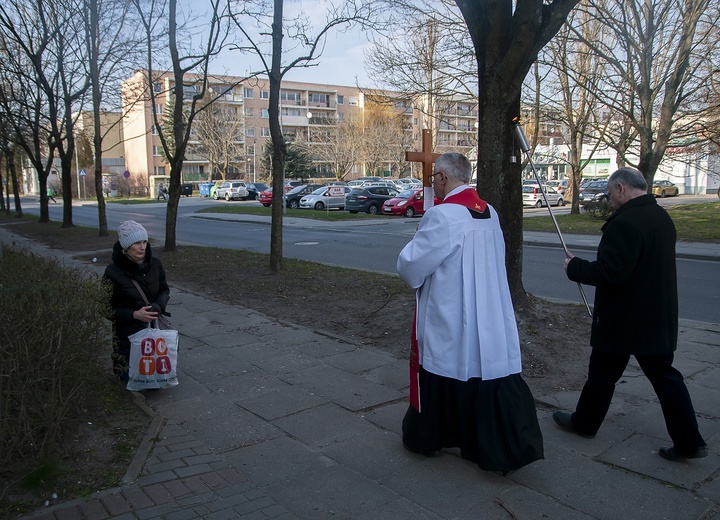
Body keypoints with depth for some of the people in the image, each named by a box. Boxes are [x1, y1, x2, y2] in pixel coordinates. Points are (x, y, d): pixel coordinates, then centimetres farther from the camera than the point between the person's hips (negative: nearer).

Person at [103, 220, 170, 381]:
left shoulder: (155, 264, -6)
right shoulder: (113, 272, -16)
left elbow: (165, 290, 7)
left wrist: (158, 306, -15)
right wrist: (134, 315, -24)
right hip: (127, 332, -3)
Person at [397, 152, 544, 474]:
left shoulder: (442, 215, -19)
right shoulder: (489, 213, 6)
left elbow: (411, 267, -15)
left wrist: (411, 250, 7)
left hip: (447, 320, -6)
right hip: (490, 319, 6)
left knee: (436, 373, 12)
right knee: (490, 374, 11)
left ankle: (426, 437, 31)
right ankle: (512, 446, 15)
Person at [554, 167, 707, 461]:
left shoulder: (625, 223, -23)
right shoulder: (662, 218, 8)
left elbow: (610, 273, -28)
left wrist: (575, 268, -12)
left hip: (622, 320, -8)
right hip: (659, 319, 8)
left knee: (603, 373, 10)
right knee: (663, 375, 13)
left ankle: (585, 423, 28)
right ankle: (689, 441, 14)